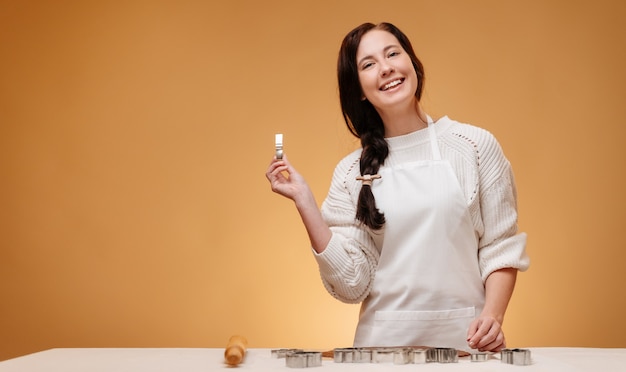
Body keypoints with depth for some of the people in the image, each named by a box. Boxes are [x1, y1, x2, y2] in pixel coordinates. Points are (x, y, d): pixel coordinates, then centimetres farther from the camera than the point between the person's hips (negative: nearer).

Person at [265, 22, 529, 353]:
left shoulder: (476, 146, -1)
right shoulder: (352, 173, 2)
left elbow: (501, 248, 1)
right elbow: (352, 284, -5)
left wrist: (492, 316, -15)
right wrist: (303, 201, -10)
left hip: (464, 337, -1)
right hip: (385, 339, 1)